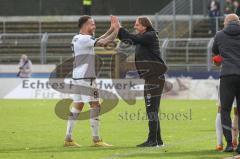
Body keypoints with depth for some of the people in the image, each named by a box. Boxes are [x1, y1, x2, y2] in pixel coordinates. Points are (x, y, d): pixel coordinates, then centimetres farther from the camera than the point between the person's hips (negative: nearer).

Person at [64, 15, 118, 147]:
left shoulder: (77, 38, 14)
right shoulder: (84, 39, -15)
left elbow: (98, 41, 20)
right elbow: (103, 42, -20)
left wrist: (111, 29, 15)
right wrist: (116, 30, -10)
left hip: (77, 77, 10)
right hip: (85, 77, -10)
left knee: (77, 106, 10)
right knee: (95, 106, -5)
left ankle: (68, 139, 9)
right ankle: (96, 140, -5)